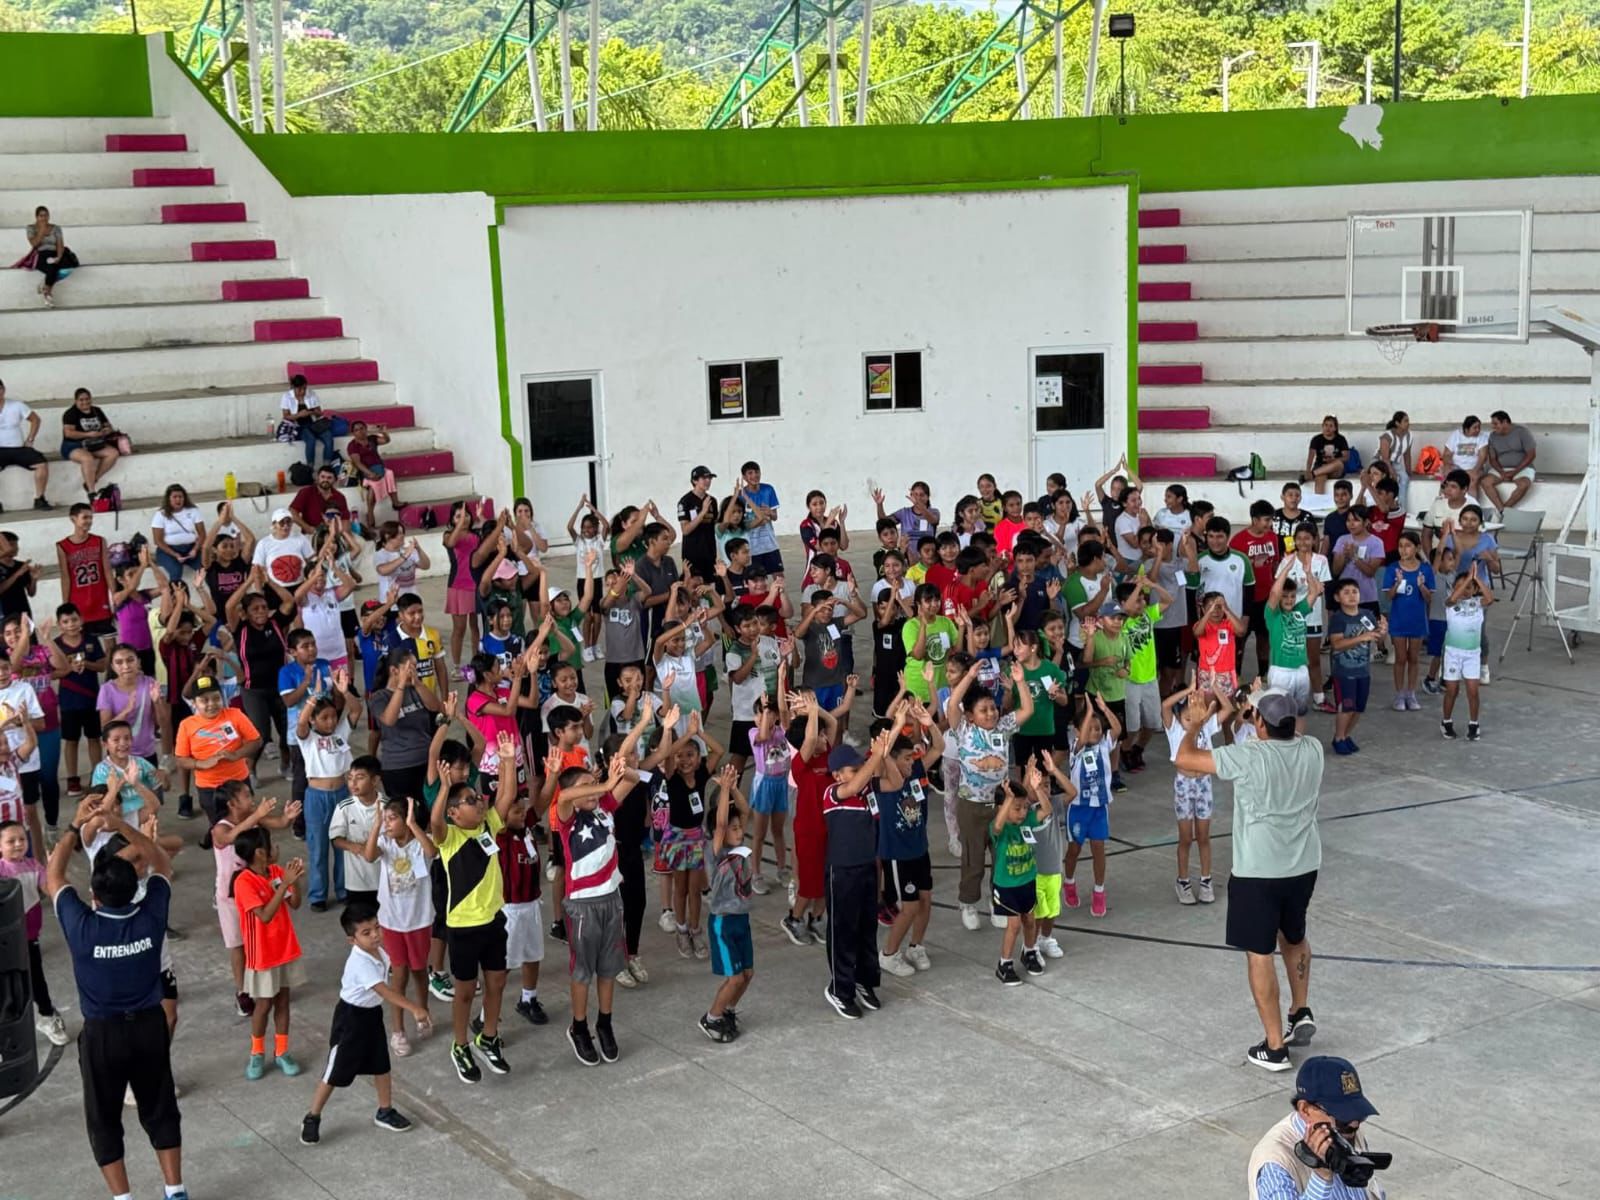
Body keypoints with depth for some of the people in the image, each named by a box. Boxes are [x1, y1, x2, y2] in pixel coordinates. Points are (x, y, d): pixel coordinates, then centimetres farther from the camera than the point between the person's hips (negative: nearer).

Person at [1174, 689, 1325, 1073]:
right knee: (1294, 937, 30)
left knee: (1260, 953, 4)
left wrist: (1195, 722, 3)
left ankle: (1274, 1048, 7)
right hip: (1305, 866, 6)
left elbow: (1184, 759, -14)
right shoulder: (1313, 750, -4)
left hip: (1258, 872, -6)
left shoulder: (1248, 756, -20)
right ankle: (1302, 1012, 35)